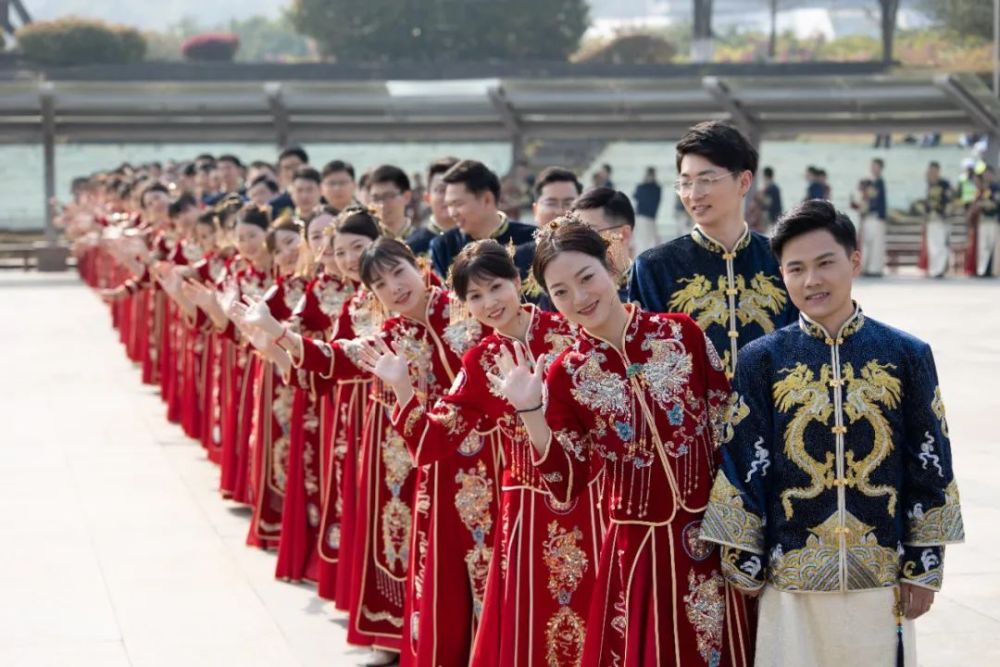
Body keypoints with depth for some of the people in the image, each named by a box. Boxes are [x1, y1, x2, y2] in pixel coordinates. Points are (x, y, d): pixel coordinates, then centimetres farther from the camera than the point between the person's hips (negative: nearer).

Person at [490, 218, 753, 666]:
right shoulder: (564, 376, -4)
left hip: (713, 536, 1)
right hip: (637, 546, 0)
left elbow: (732, 424, 3)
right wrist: (530, 412, -15)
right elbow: (567, 487, -4)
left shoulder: (683, 334, -4)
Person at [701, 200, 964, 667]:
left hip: (880, 574, 0)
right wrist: (744, 567, 0)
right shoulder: (762, 361, -2)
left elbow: (930, 468, 2)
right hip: (790, 578, 0)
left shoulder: (907, 357, -1)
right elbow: (742, 467, 0)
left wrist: (923, 568, 1)